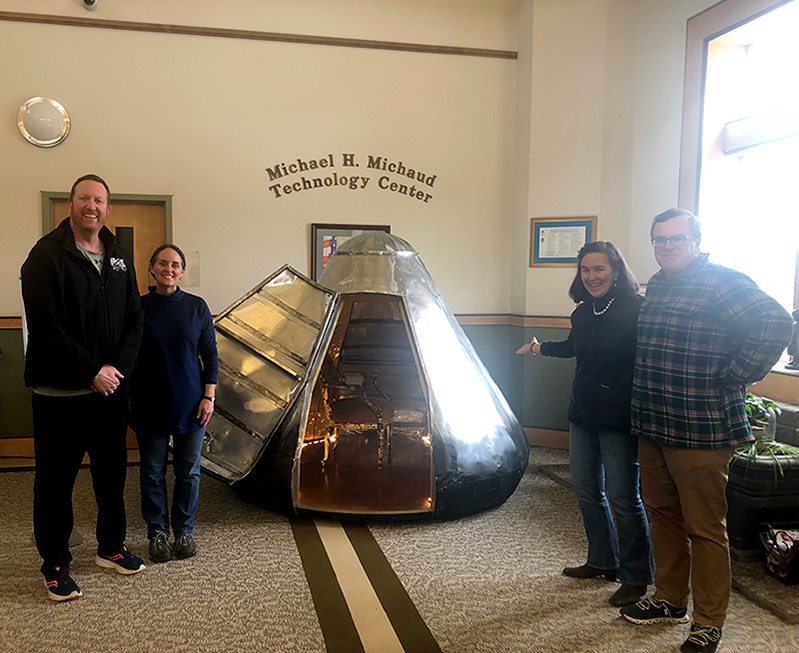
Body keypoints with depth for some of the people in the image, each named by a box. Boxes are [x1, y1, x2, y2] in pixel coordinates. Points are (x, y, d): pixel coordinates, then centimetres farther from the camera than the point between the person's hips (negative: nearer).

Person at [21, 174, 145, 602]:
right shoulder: (47, 255, -8)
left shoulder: (119, 259, 10)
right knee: (56, 480, 6)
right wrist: (92, 371, -16)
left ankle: (111, 547, 32)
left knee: (112, 472, 15)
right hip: (59, 393, -5)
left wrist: (117, 366, -6)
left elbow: (134, 321, 9)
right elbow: (44, 326, -15)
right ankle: (55, 565, 21)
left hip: (110, 390, 6)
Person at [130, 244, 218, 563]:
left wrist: (208, 396, -2)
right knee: (152, 472, 8)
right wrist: (129, 403, -2)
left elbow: (210, 355, 4)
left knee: (188, 471, 9)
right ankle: (157, 533, 23)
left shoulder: (196, 307, 1)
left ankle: (184, 531, 24)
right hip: (150, 407, -1)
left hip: (190, 405, 1)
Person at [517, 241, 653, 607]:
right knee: (586, 489, 16)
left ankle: (635, 578, 17)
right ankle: (603, 562, 34)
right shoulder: (582, 313, 8)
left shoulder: (636, 309, -14)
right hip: (583, 413, 8)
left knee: (622, 497, -1)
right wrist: (540, 348, 40)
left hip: (619, 417, -8)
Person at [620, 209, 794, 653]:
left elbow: (776, 324, -23)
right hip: (651, 428, 8)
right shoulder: (655, 286, 13)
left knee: (705, 529, 3)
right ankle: (670, 600, 34)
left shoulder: (724, 283, -12)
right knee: (663, 516, 18)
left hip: (701, 432, -8)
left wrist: (733, 379, -19)